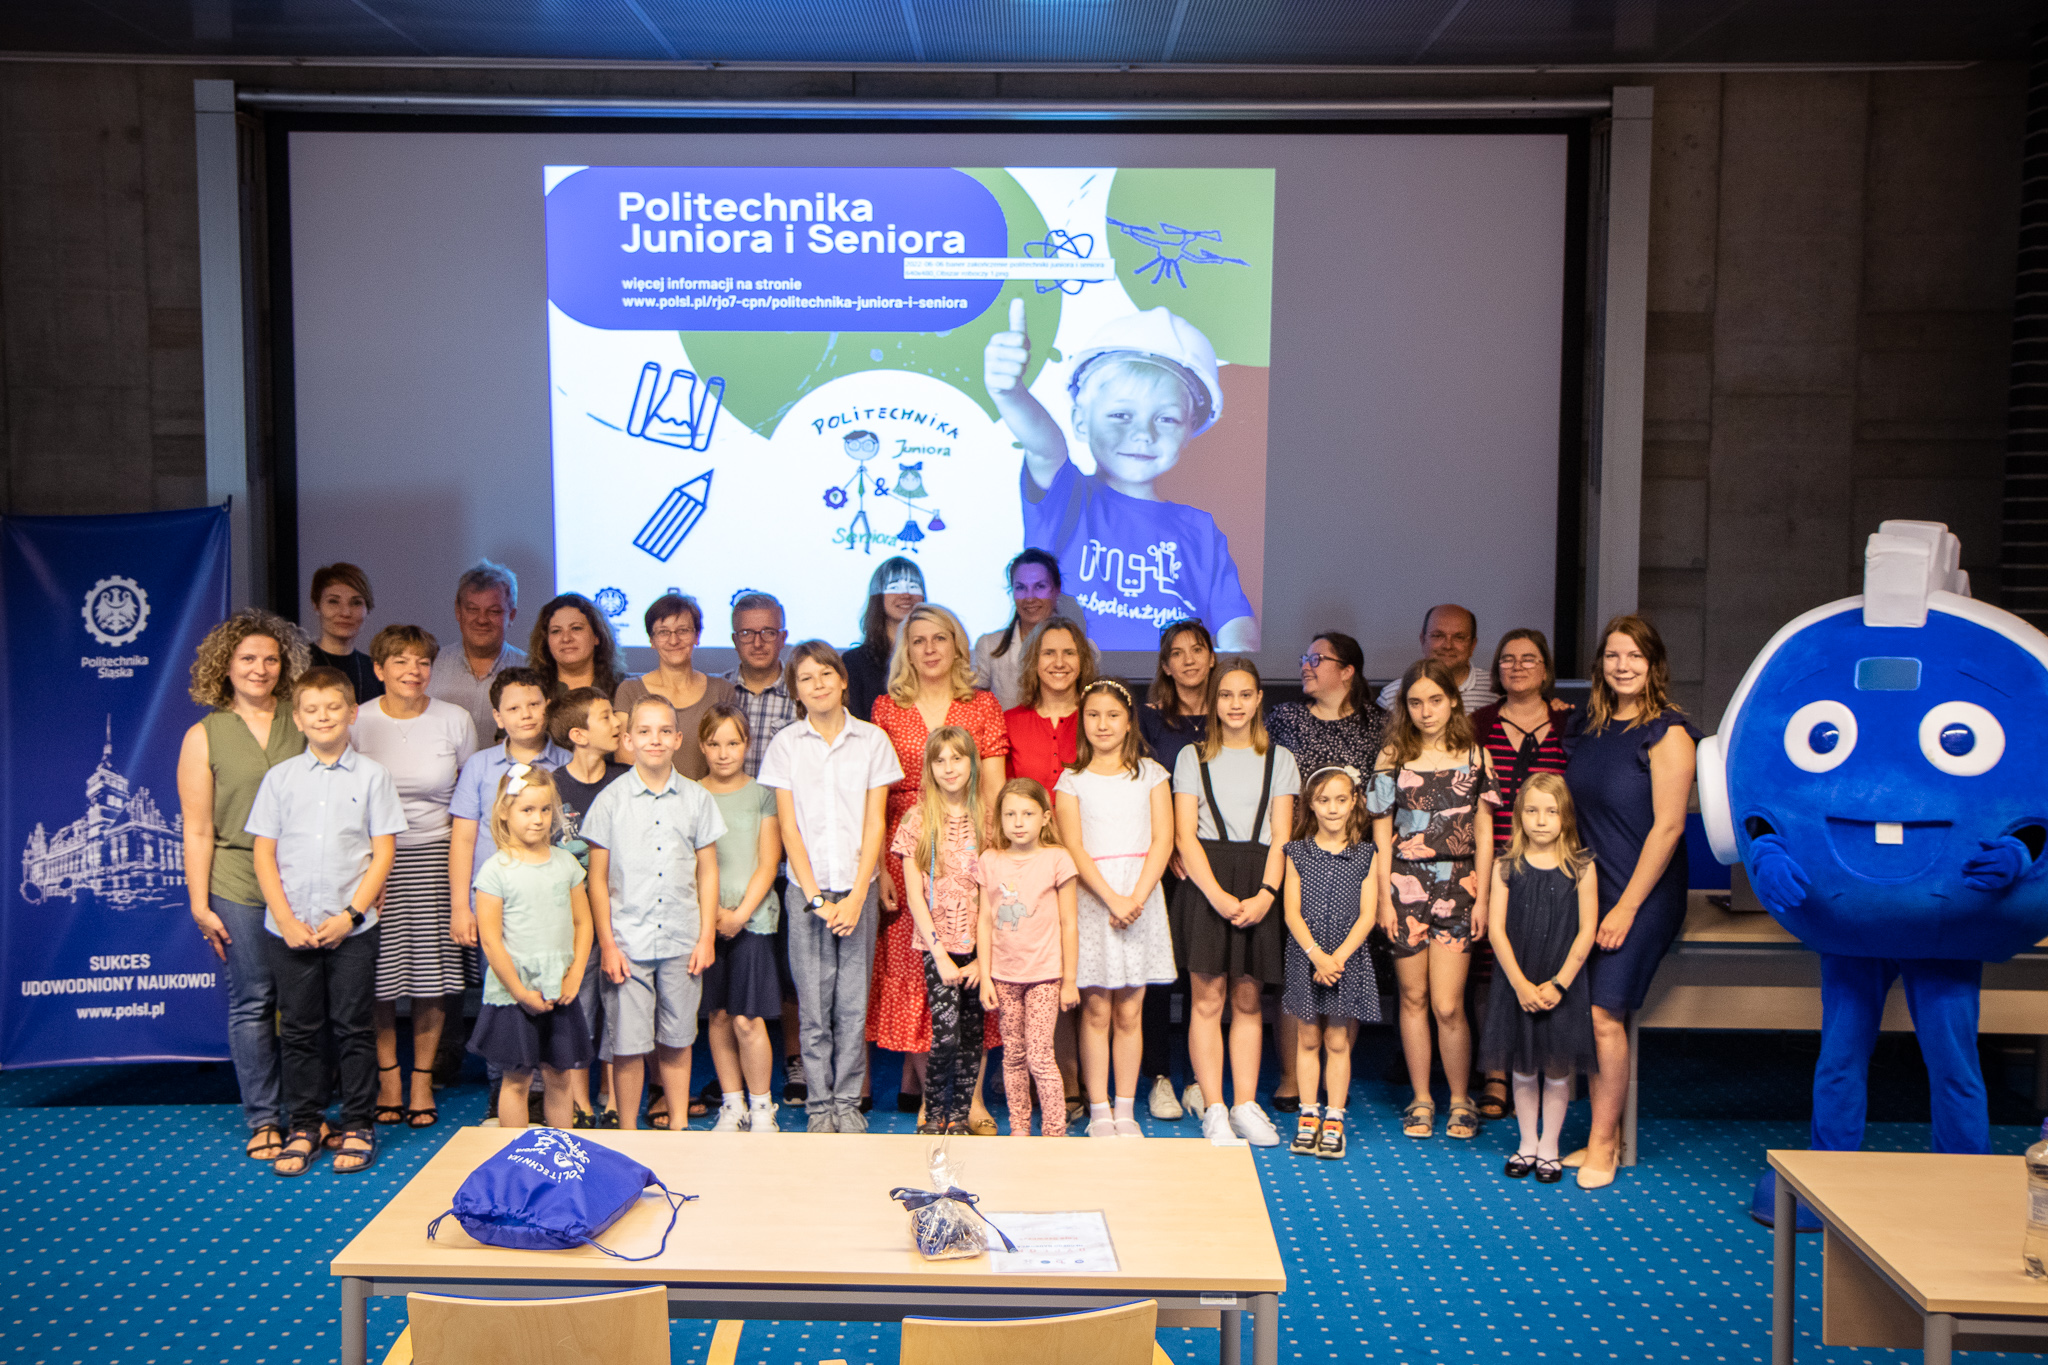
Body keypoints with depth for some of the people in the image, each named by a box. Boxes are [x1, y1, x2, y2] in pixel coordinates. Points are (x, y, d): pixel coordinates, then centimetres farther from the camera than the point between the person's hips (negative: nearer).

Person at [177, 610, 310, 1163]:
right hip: (239, 885, -1)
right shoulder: (204, 736, 4)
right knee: (253, 1001, 3)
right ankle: (264, 1119, 15)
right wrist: (200, 905, -1)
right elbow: (197, 831, 3)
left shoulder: (302, 723, 7)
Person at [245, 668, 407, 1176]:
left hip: (352, 928, -2)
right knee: (299, 1029, 9)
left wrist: (351, 915, -10)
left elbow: (383, 853, -1)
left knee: (353, 1028, 4)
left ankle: (358, 1125, 16)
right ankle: (304, 1126, 21)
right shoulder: (280, 777, 5)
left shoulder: (372, 776, 1)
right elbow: (264, 854, 4)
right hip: (290, 928, 2)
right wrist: (286, 920, -6)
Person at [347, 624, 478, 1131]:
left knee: (432, 969, 2)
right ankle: (387, 1078, 17)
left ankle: (422, 1079, 17)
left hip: (436, 855, 1)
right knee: (378, 974, 0)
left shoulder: (455, 720, 3)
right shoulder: (356, 723, -1)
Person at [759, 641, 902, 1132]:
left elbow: (874, 825, 1)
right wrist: (815, 897, -7)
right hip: (805, 889, 0)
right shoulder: (785, 744, 4)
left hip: (857, 888, 0)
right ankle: (819, 1105, 14)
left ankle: (847, 1101, 15)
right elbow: (788, 827, 1)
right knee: (814, 1006, 2)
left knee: (854, 1005, 1)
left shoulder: (873, 740, 3)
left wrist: (856, 897, -7)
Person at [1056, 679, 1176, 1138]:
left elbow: (1162, 841, 1)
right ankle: (1099, 1111, 10)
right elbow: (1074, 848, -3)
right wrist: (1112, 899, -14)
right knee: (1096, 1011, 1)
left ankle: (1125, 1110, 12)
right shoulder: (1072, 780, 5)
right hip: (1091, 899, -1)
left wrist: (1136, 898, -12)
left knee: (1129, 1012, 3)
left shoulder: (1150, 774, 8)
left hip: (1141, 898, 1)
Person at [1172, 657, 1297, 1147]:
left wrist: (1265, 895, -11)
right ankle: (1213, 1109, 0)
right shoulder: (1193, 757, 9)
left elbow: (1281, 837, 5)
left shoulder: (1278, 759, 13)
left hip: (1259, 885, 2)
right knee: (1209, 997, -5)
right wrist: (1218, 895, -13)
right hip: (1206, 882, -1)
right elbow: (1185, 836, 0)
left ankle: (1245, 1106, 11)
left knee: (1248, 999, 5)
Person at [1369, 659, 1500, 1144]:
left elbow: (1483, 830, 6)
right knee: (1413, 999, 7)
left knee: (1448, 1005, -4)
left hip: (1458, 886, -1)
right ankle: (1421, 1100, 20)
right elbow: (1381, 832, 4)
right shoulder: (1392, 758, 4)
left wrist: (1483, 895, 1)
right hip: (1405, 885, 1)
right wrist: (1384, 897, -2)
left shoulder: (1475, 757, 5)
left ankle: (1460, 1100, 14)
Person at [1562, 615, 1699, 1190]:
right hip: (1586, 889, 6)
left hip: (1643, 896, -6)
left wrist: (1627, 906, -16)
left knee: (1604, 1013, -10)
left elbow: (1667, 826, -14)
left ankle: (1603, 1143, 4)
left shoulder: (1668, 733, -11)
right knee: (1583, 1014, 4)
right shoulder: (1595, 727, 10)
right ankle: (1605, 1135, 16)